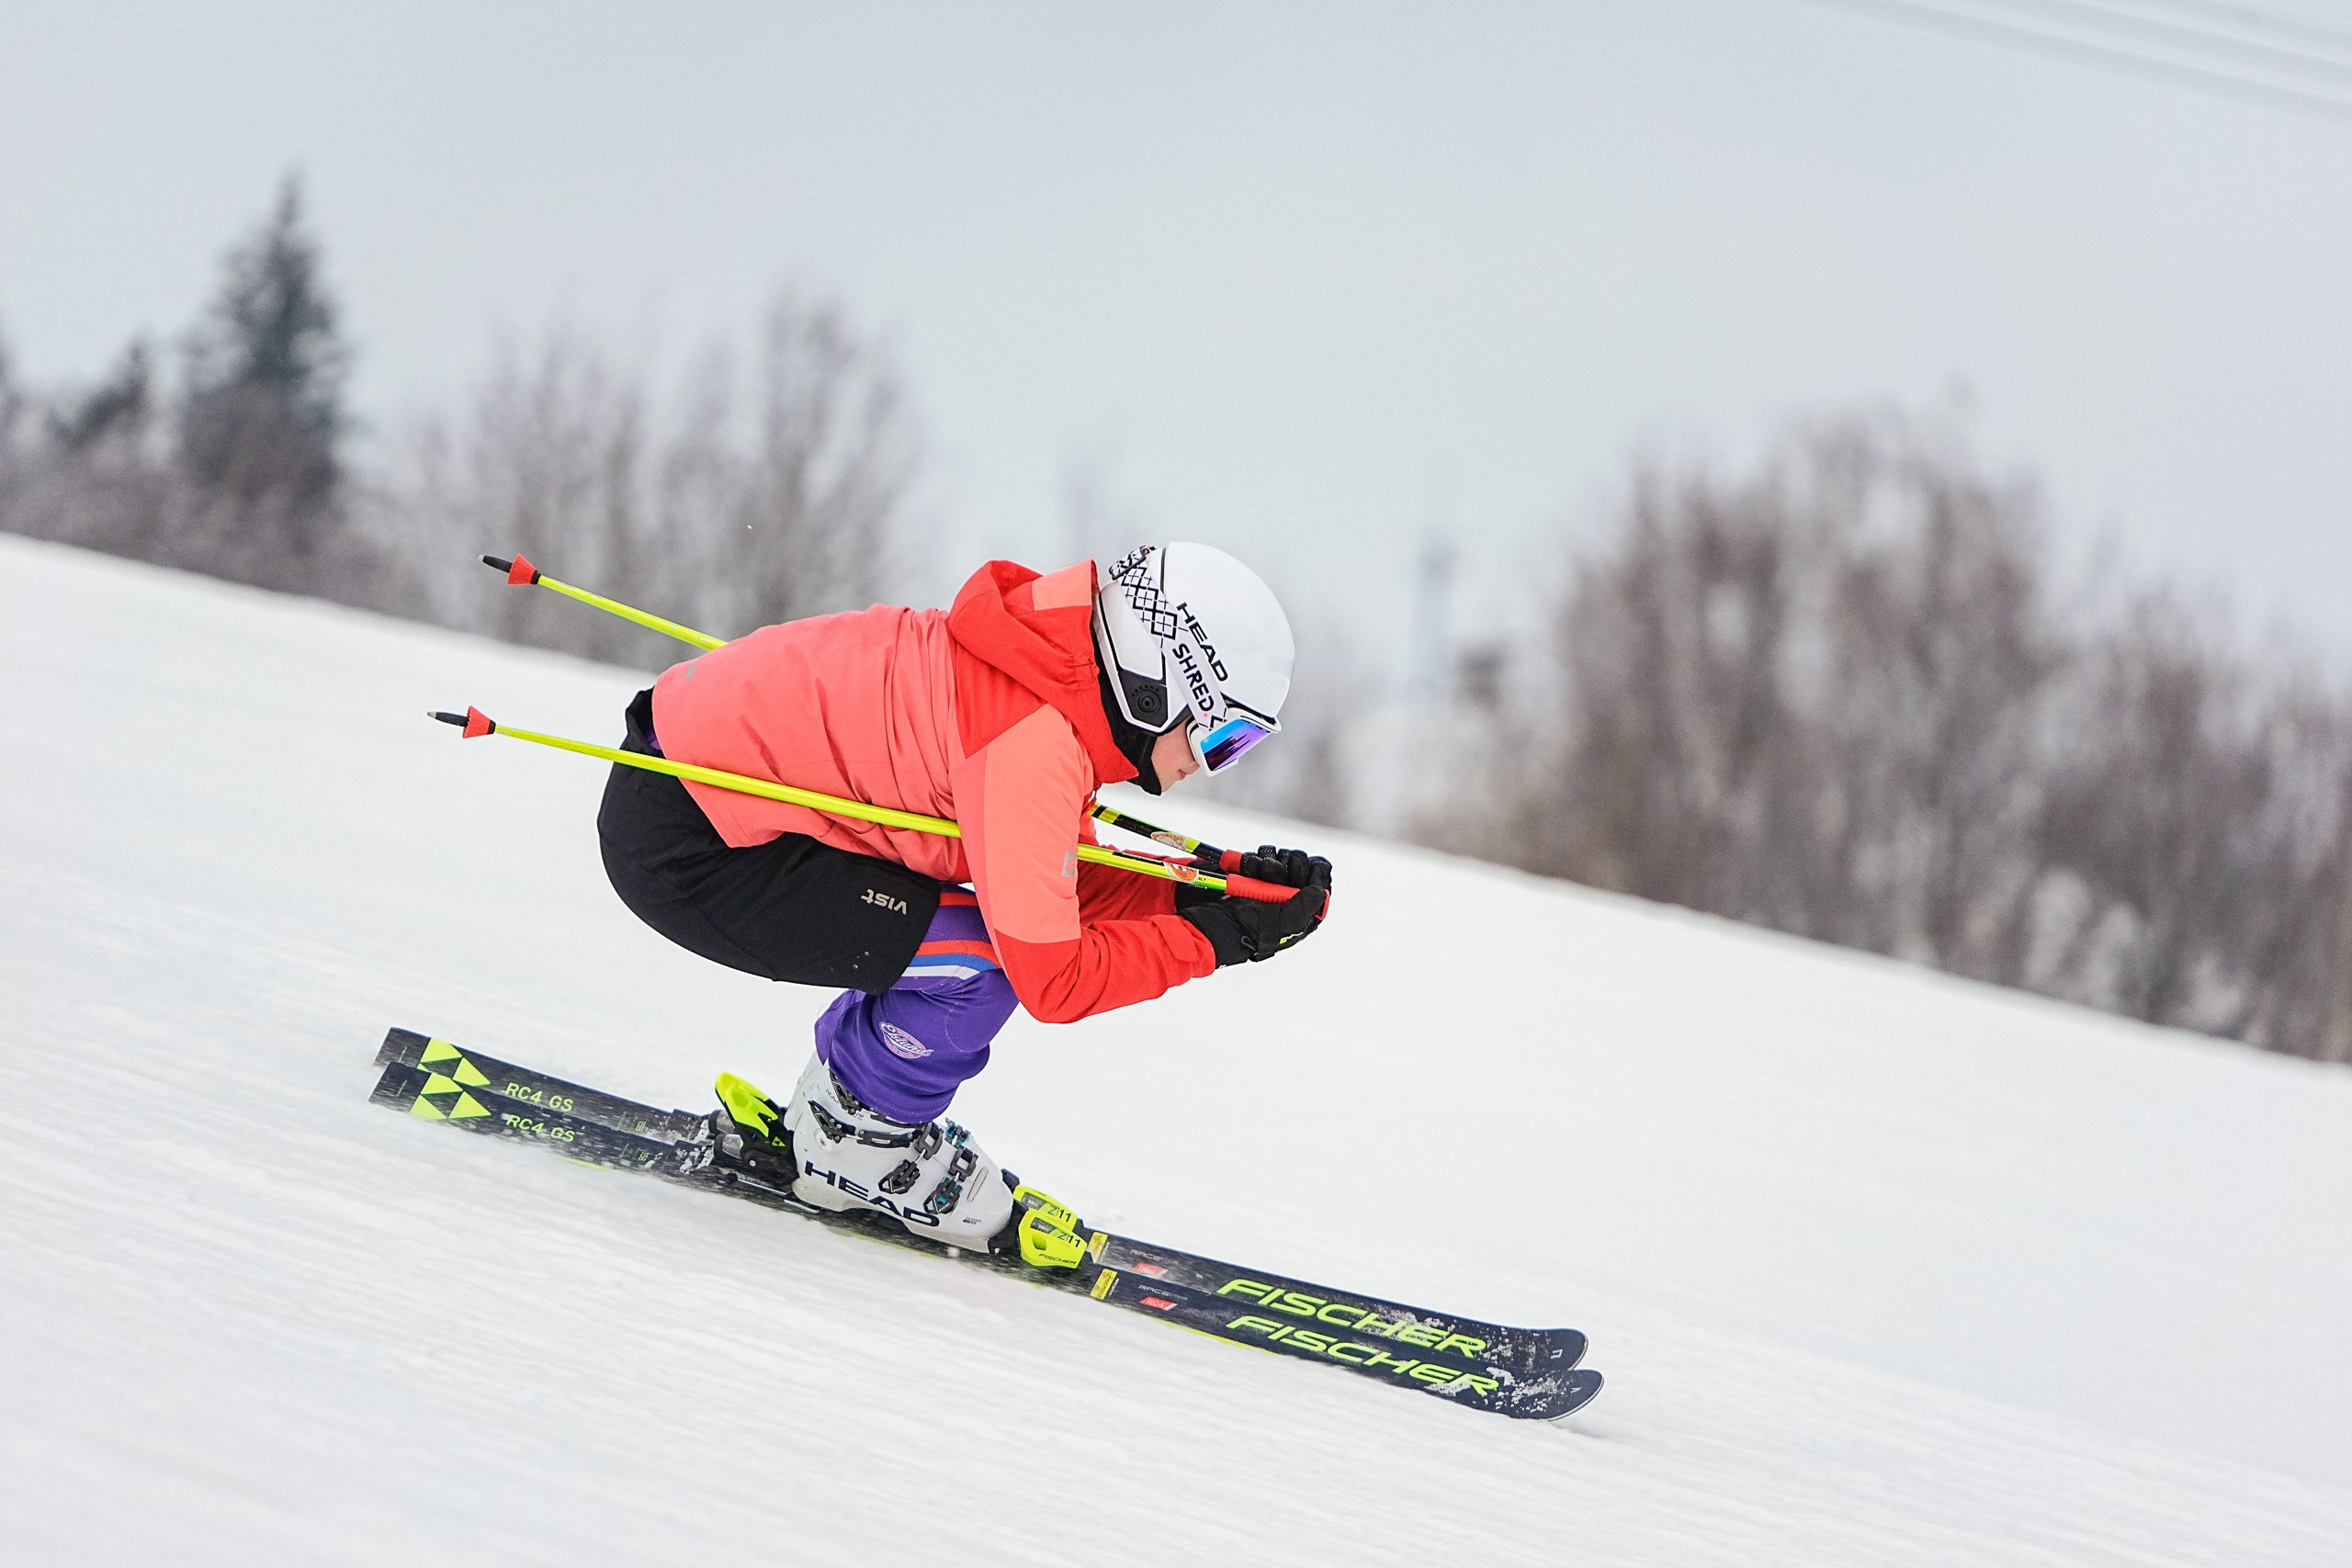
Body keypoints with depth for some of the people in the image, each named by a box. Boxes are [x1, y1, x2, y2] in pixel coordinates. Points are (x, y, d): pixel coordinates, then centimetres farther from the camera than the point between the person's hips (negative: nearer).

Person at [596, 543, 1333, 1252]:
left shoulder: (1052, 685, 5)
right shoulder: (1032, 744, -24)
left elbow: (1063, 883, 16)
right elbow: (1052, 979, -21)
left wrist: (1205, 892, 3)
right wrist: (1217, 936, -12)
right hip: (683, 845, -10)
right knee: (980, 962, -16)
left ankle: (826, 1119, 21)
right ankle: (852, 1149, 6)